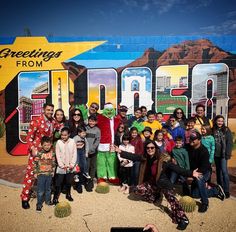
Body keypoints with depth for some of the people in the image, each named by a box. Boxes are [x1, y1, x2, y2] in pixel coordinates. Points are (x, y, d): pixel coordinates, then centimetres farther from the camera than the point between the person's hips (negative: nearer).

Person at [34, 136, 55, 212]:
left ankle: (48, 200, 36)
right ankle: (39, 204, 18)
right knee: (40, 190, 4)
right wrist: (35, 173, -6)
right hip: (41, 174, -4)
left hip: (49, 174, 4)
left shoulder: (52, 153, -1)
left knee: (48, 188, 18)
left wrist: (53, 172, 11)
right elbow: (35, 163, -8)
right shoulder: (39, 153, -13)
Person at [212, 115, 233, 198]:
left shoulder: (226, 130, -3)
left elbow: (229, 142, -6)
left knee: (224, 171, -8)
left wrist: (228, 153, -12)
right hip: (216, 154, 4)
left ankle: (226, 190, 1)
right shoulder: (213, 130, 4)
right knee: (218, 171, 13)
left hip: (223, 154, -3)